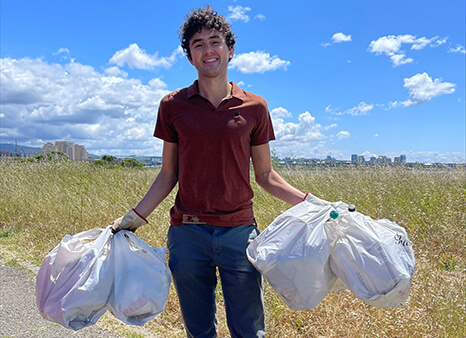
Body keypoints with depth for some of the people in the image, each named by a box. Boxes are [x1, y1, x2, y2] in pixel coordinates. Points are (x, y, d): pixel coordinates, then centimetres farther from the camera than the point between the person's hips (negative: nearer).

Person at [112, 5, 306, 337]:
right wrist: (135, 216, 1)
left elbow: (266, 175, 8)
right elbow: (168, 174, 8)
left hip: (239, 232, 0)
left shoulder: (254, 107, 3)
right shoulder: (173, 105, 4)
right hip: (188, 234, 1)